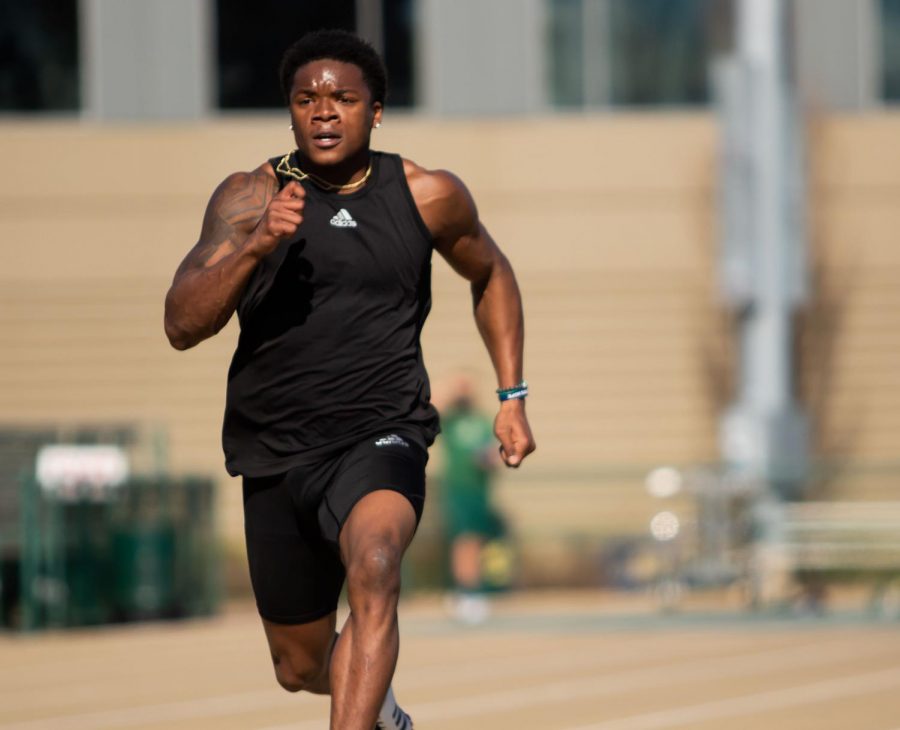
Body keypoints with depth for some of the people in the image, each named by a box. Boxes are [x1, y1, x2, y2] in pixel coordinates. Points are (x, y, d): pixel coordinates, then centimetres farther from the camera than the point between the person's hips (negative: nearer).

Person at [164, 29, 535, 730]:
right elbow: (182, 325, -12)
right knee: (301, 667, 14)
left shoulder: (429, 196, 0)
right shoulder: (249, 197, -3)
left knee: (374, 569, -35)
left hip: (381, 436, -2)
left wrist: (512, 397, 15)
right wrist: (255, 246, -27)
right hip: (275, 454, 2)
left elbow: (490, 275, 21)